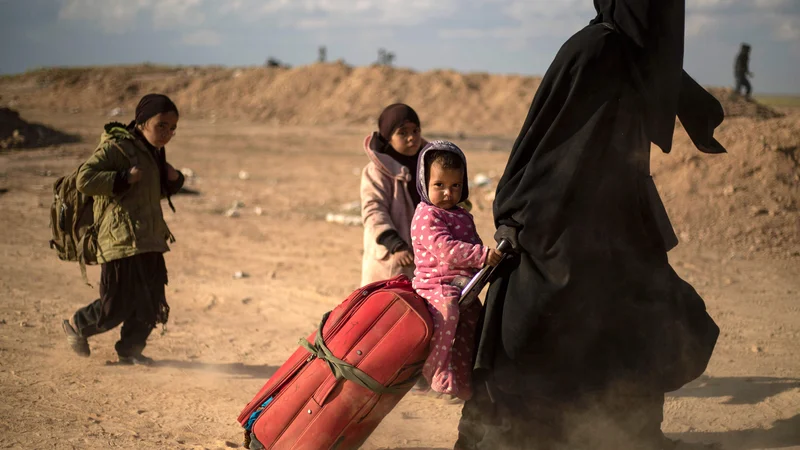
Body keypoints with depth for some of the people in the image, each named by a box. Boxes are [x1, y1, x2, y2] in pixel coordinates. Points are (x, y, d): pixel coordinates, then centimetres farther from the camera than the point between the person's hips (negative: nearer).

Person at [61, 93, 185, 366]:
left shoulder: (152, 152, 16)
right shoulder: (115, 147, -12)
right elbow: (84, 179, -21)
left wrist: (173, 180, 8)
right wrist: (124, 177, -24)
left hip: (149, 241, 8)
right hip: (122, 240, -8)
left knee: (151, 302, 8)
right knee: (118, 307, -3)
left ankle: (130, 350, 25)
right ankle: (76, 326, 24)